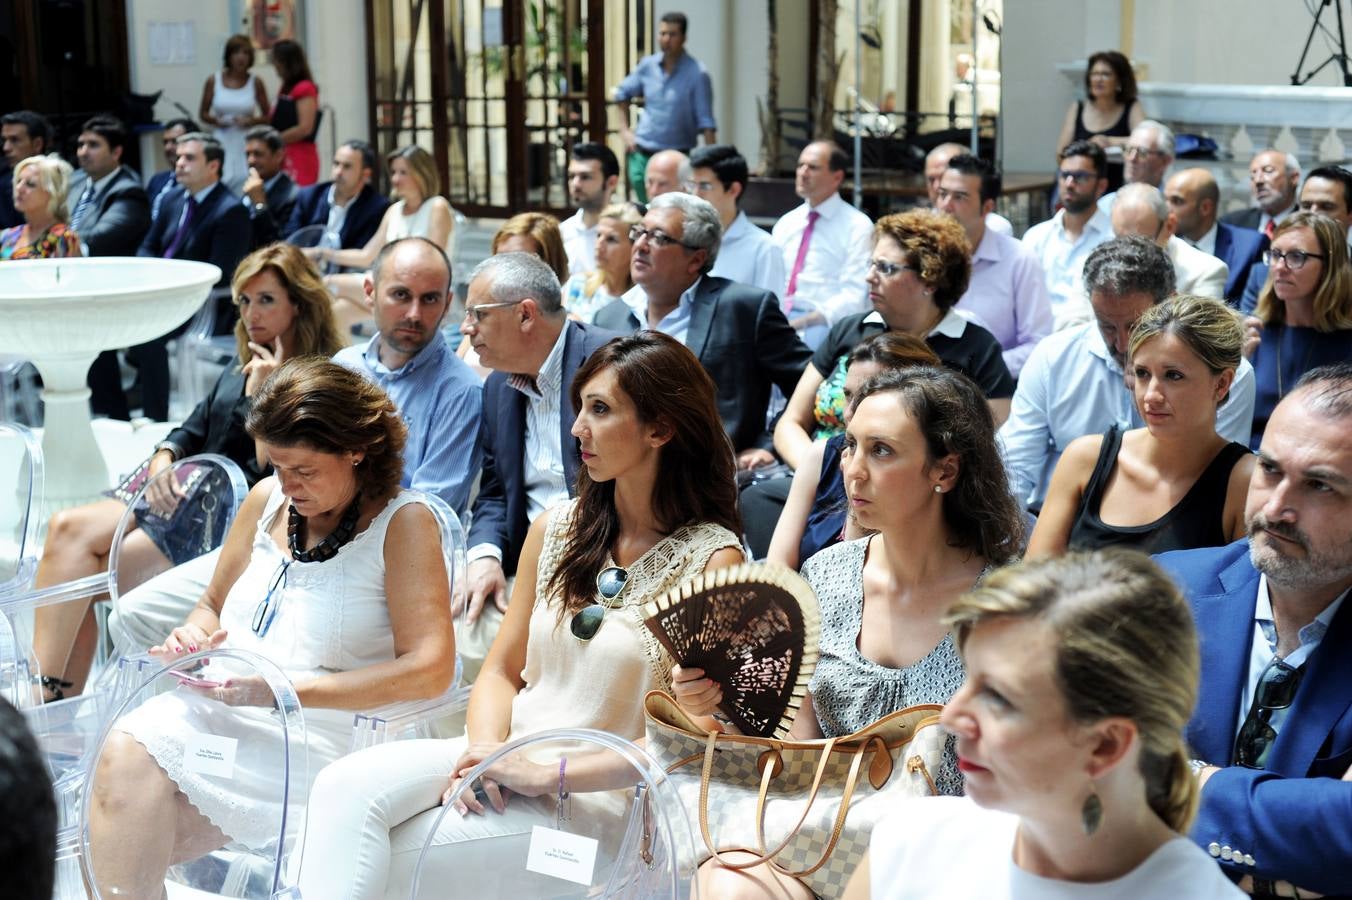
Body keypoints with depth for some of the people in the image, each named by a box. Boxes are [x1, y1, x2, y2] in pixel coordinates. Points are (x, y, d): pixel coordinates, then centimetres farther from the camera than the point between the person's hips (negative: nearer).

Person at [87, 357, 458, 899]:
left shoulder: (402, 523, -3)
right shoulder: (268, 499, 15)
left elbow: (430, 669, -13)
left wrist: (287, 688, -18)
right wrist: (192, 637, 2)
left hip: (317, 731, -6)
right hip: (212, 708, 6)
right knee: (125, 754, -28)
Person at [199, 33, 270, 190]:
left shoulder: (255, 83, 2)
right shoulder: (214, 81, 3)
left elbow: (267, 116, 9)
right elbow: (203, 113, 12)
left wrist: (251, 121, -10)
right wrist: (216, 120, -8)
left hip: (246, 143, 0)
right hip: (222, 142, 0)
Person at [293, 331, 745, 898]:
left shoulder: (712, 559, -9)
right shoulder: (557, 528, 8)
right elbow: (502, 671, 13)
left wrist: (543, 772, -18)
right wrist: (486, 752, -9)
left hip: (596, 795, -5)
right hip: (503, 761, 5)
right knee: (348, 787, -22)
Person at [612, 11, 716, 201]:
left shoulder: (697, 73, -11)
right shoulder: (647, 65, 3)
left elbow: (706, 123, -13)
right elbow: (621, 94, 19)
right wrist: (624, 130, 11)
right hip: (642, 156, 4)